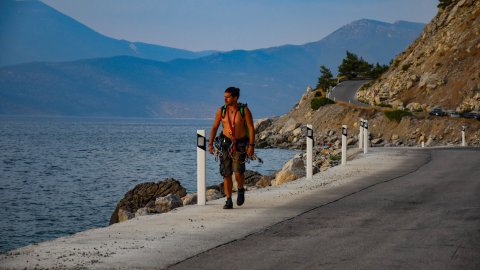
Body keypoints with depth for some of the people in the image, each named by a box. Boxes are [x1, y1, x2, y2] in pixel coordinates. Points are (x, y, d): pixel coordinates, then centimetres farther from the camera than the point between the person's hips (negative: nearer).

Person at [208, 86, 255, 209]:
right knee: (226, 174, -2)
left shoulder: (245, 110, -10)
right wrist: (210, 144, 0)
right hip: (225, 143, 3)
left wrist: (251, 145, -14)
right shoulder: (221, 110, -2)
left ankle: (241, 190, 15)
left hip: (240, 145, -3)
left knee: (238, 172, -17)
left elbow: (251, 128, -8)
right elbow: (214, 127, 6)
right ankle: (229, 201, 6)